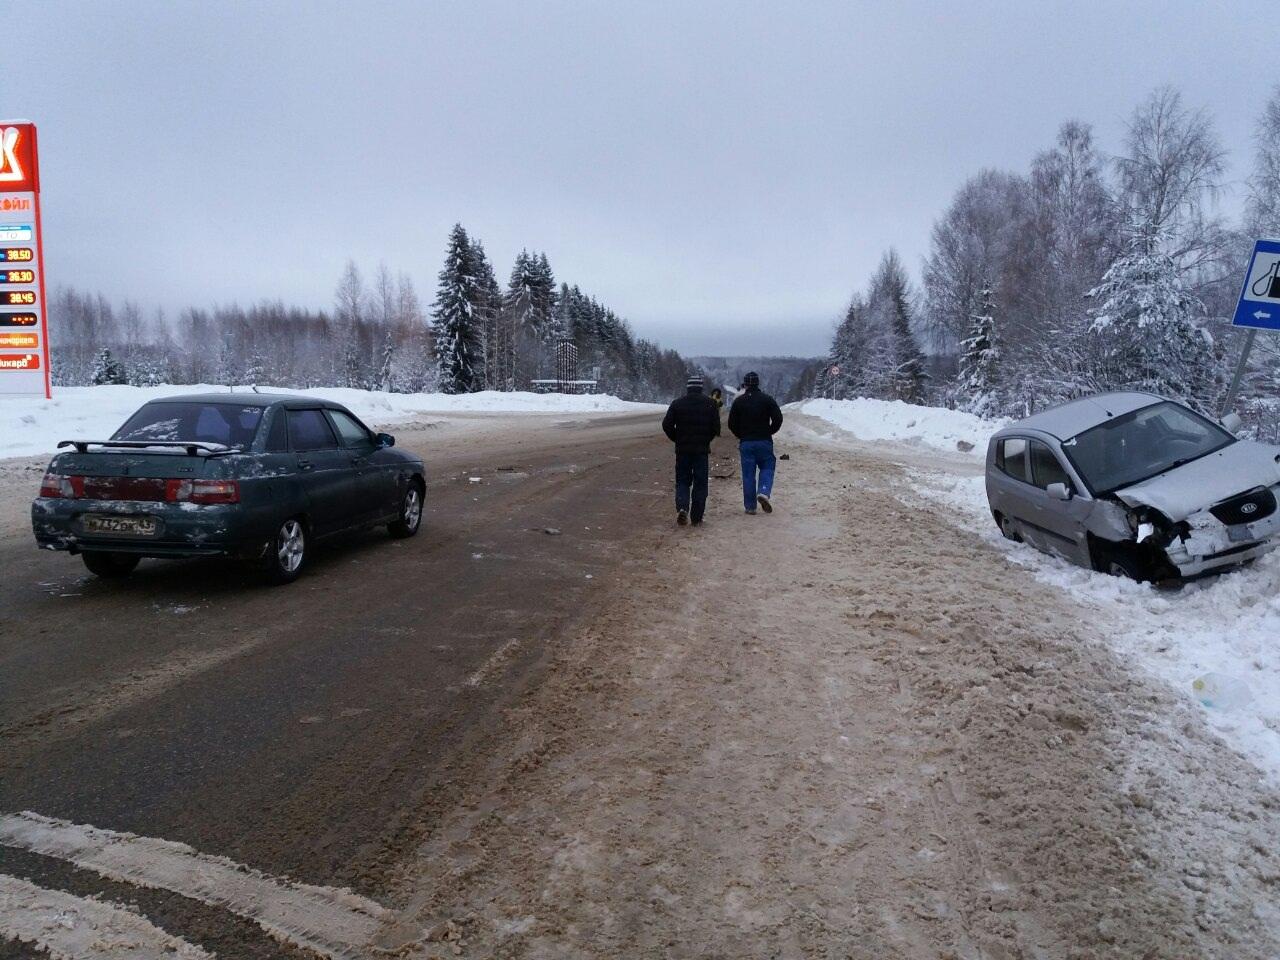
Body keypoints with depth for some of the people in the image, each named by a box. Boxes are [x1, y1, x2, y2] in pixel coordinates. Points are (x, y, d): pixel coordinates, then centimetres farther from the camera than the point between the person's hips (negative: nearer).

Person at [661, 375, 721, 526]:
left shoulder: (677, 403, 1)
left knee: (682, 481, 10)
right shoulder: (710, 403, 0)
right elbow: (716, 427, -2)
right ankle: (696, 518, 7)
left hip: (682, 449, 1)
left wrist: (677, 440, 11)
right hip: (702, 449, -1)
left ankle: (682, 507, -14)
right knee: (700, 484, 7)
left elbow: (667, 425, -3)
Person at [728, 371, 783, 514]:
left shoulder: (739, 401, 3)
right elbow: (778, 419, -4)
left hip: (746, 443, 1)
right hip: (764, 442, -1)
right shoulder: (767, 399, 1)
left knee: (748, 473, 4)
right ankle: (764, 491, -15)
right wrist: (769, 432, 10)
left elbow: (732, 423, 1)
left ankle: (750, 506, 5)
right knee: (767, 467, 12)